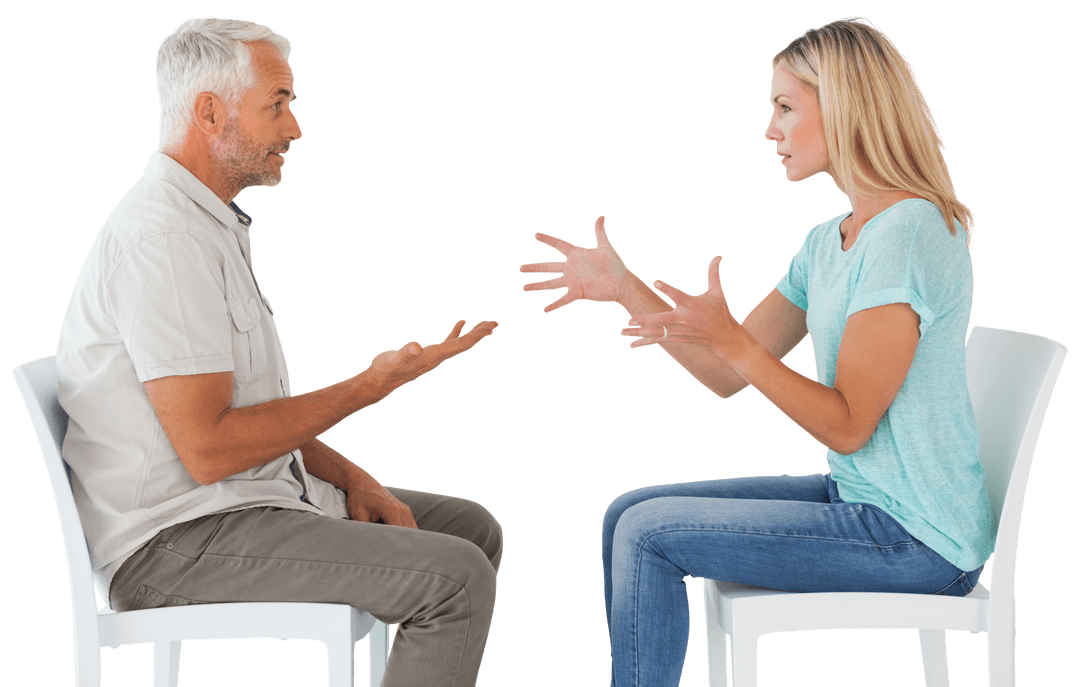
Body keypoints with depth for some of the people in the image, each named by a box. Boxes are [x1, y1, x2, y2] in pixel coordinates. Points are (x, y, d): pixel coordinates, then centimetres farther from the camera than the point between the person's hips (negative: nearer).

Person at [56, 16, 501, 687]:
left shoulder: (213, 224, 15)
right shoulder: (161, 236, -19)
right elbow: (208, 448, -24)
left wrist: (349, 476, 5)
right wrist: (372, 384, -17)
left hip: (247, 500, 10)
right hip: (175, 546, -10)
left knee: (473, 528, 12)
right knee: (455, 577, -20)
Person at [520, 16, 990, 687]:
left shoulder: (909, 231, -19)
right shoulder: (828, 240, 10)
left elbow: (847, 425, -21)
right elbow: (729, 377, 9)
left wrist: (730, 337, -26)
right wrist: (625, 288, 3)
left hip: (916, 540, -9)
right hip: (860, 498, 9)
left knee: (648, 535, -12)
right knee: (629, 513, 7)